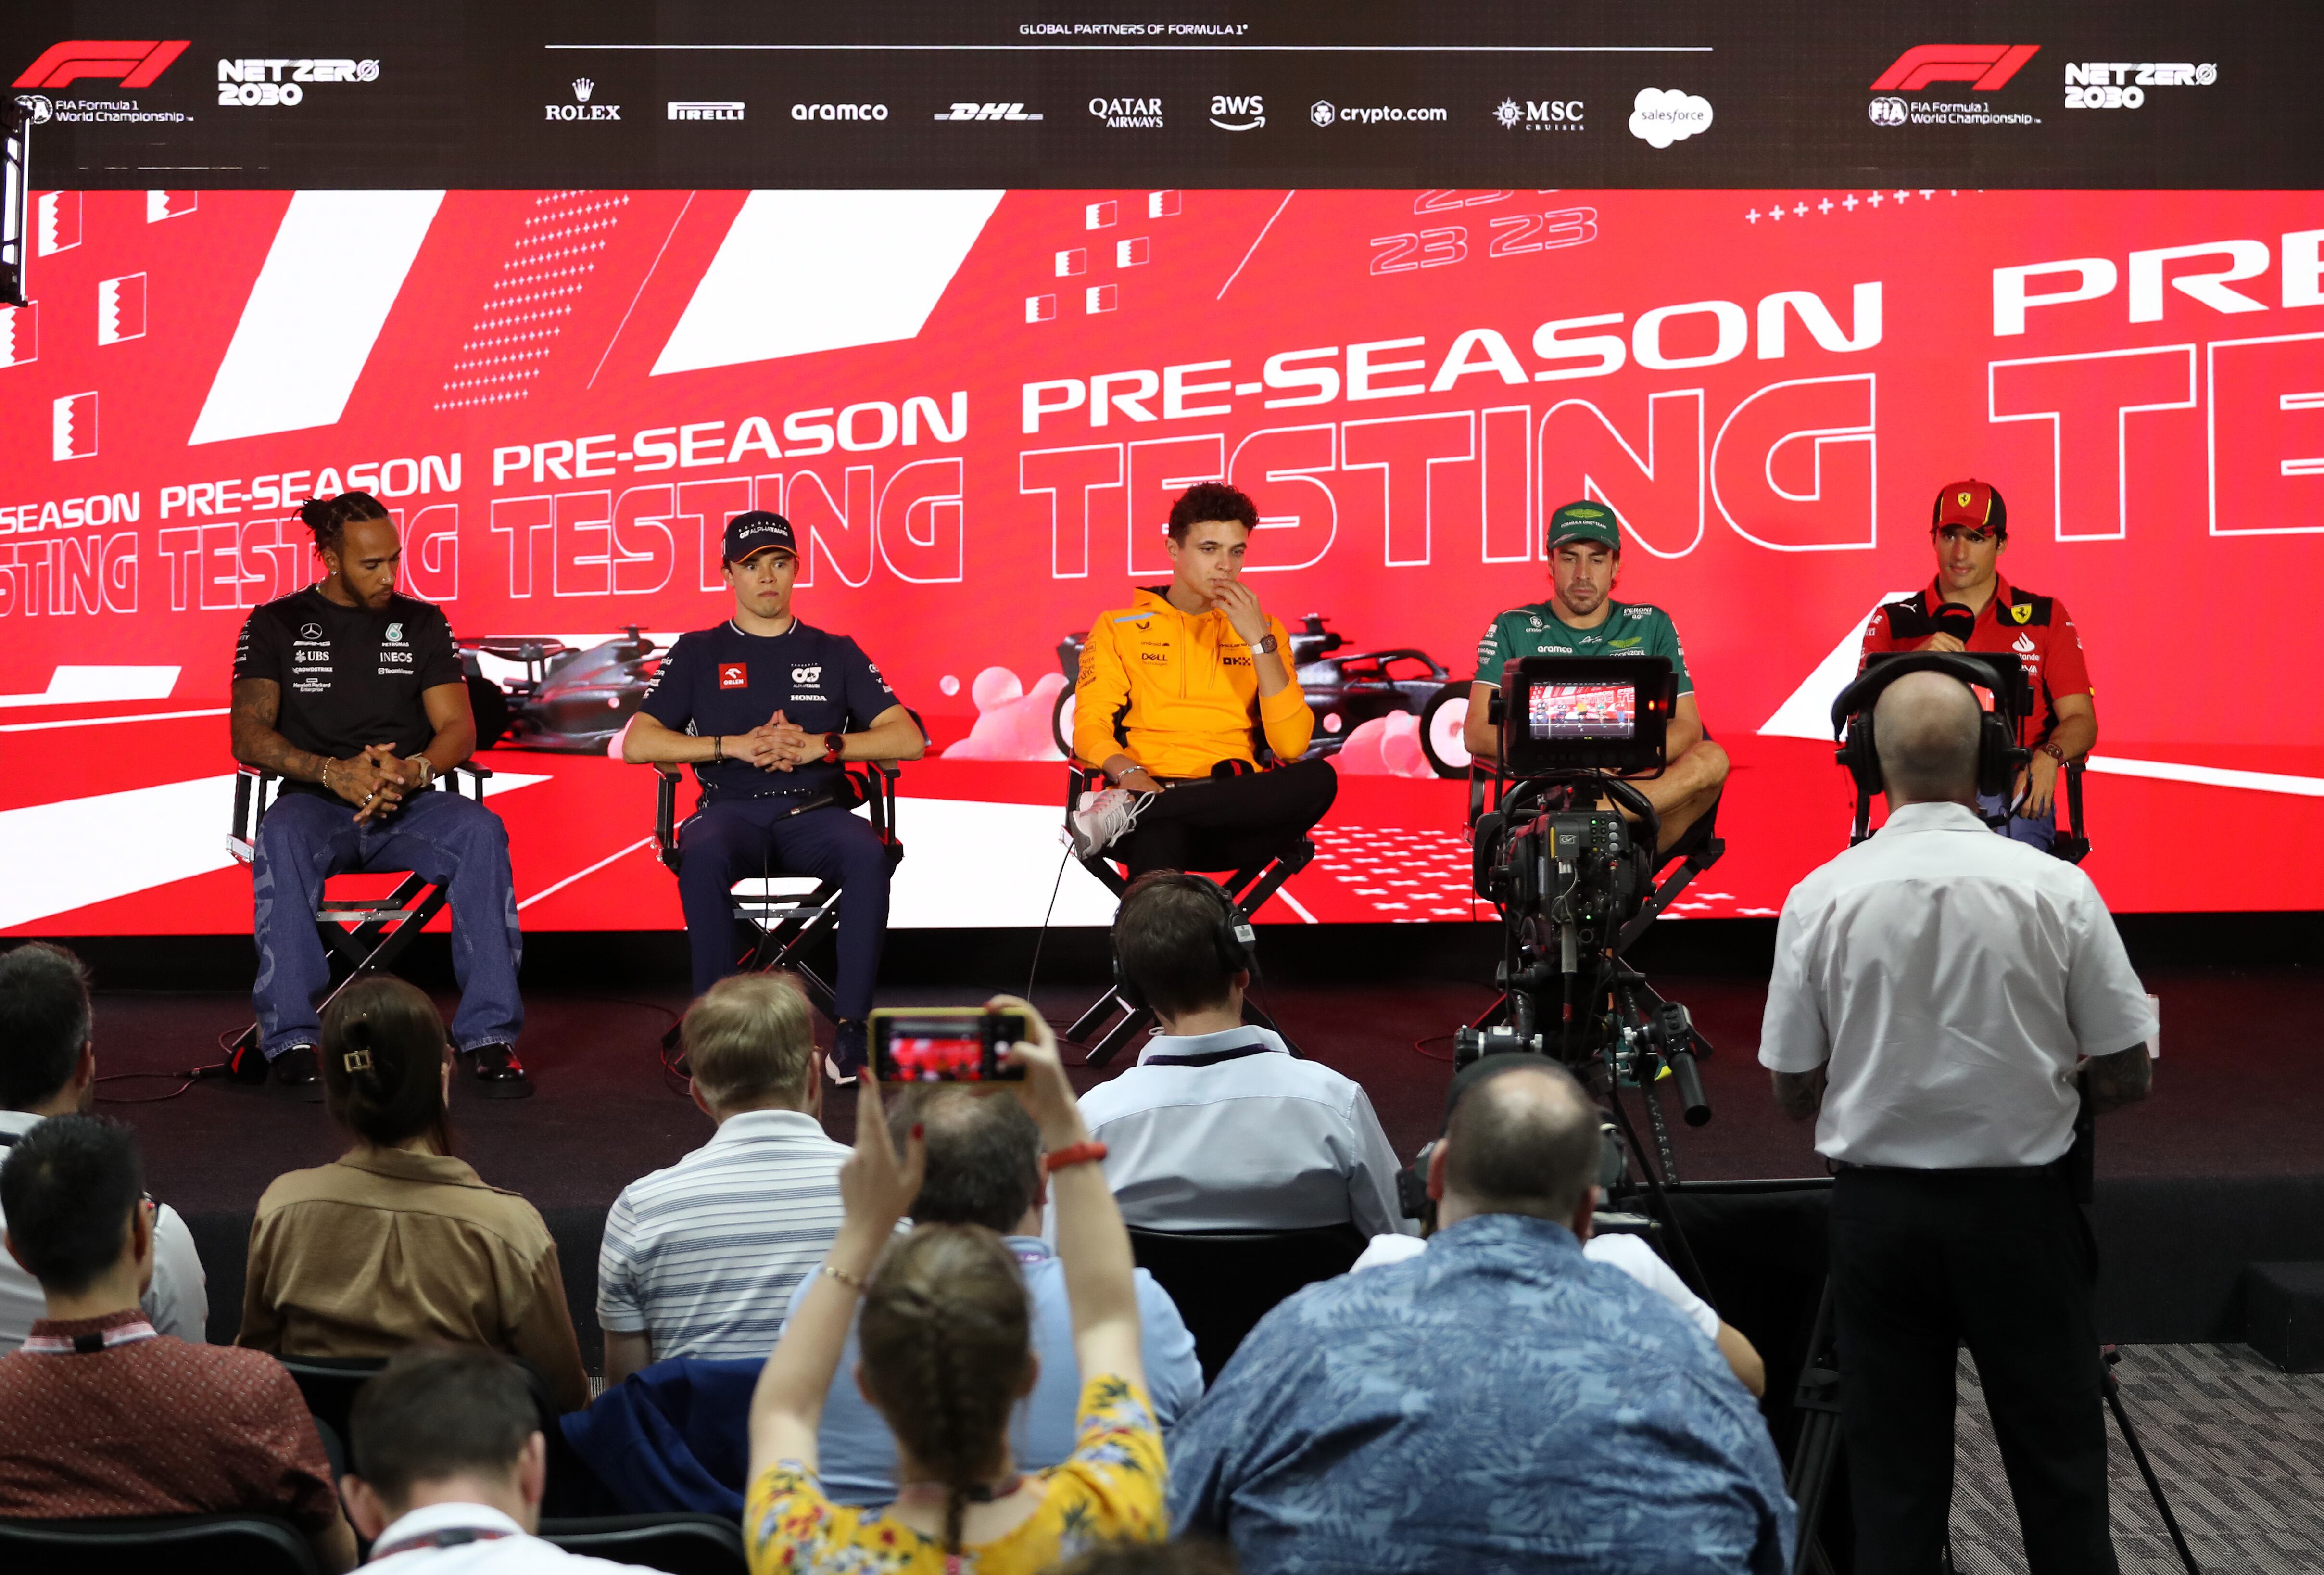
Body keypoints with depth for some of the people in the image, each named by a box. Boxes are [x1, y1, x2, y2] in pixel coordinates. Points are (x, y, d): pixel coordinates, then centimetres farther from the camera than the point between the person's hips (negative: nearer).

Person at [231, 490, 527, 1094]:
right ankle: (291, 1039, -35)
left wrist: (412, 770, -18)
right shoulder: (276, 625, 8)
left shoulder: (421, 623, 12)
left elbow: (459, 728, 5)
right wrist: (332, 772, -20)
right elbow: (249, 736, -2)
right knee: (281, 837, -37)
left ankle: (489, 1033, -32)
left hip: (408, 802, 1)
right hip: (317, 801, -1)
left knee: (481, 831, -31)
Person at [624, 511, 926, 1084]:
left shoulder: (835, 653, 17)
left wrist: (823, 746, -9)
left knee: (868, 854, -35)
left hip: (814, 811, 1)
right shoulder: (698, 654, 16)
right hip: (731, 810, 0)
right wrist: (734, 745, -7)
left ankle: (851, 1029, -32)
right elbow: (638, 744, 5)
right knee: (703, 855, -37)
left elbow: (908, 739, 6)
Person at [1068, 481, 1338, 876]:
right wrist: (1129, 773, -20)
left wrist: (1259, 641, -5)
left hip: (1235, 807, 3)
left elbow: (1291, 744, 4)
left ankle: (1131, 811, -35)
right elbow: (1090, 727, 3)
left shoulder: (1262, 630, 17)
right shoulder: (1119, 627, 14)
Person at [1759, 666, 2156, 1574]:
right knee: (2057, 1464, 12)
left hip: (1879, 1205, 1)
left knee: (1892, 1466, 9)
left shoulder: (1822, 896, -9)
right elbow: (2127, 1078, -3)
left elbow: (1792, 1090, -2)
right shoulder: (2056, 888, -11)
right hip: (2021, 1201, 0)